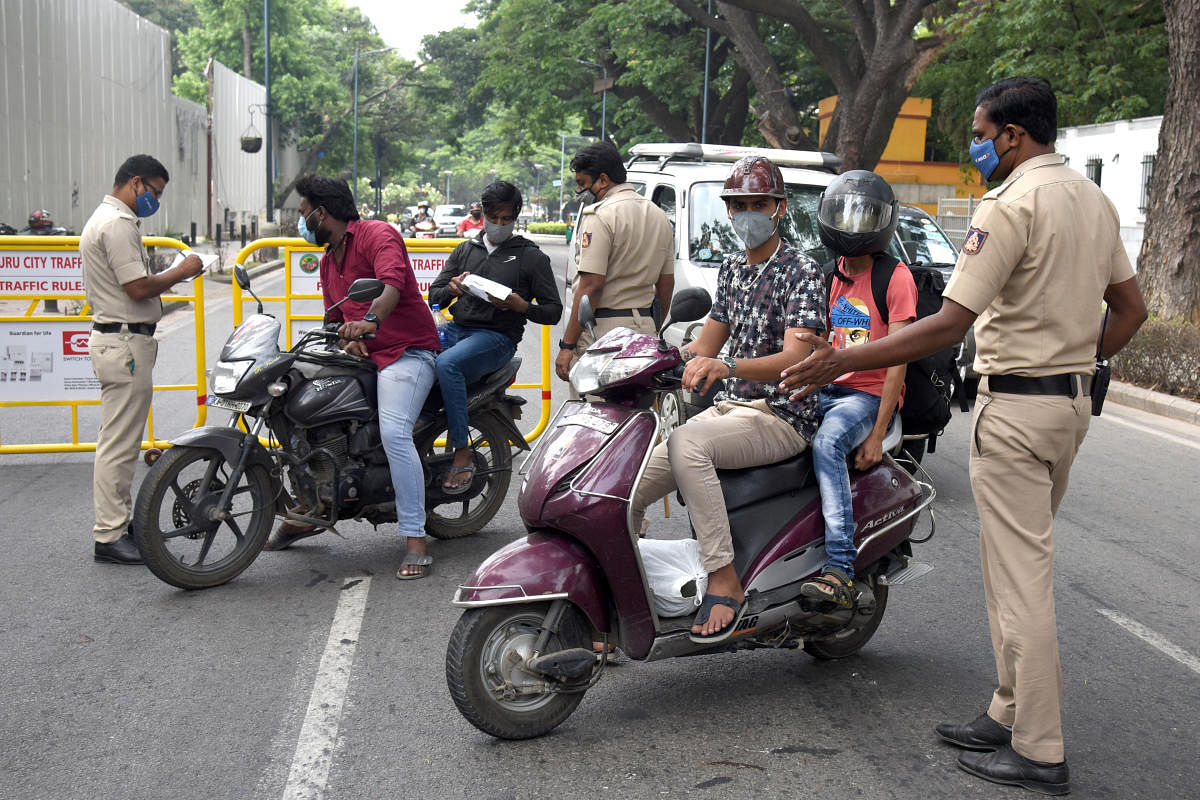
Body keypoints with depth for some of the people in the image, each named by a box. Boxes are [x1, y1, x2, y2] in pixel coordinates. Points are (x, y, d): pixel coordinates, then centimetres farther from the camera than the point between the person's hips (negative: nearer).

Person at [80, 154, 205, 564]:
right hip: (125, 343, -12)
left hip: (117, 341, 12)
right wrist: (181, 271, -8)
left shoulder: (105, 218, 19)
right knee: (119, 444, -7)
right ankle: (109, 535, -3)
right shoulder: (118, 224, -16)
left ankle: (121, 521, 25)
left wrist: (163, 279, 13)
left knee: (119, 443, 17)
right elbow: (138, 288, -21)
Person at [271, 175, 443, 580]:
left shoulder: (377, 234, -9)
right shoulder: (328, 261, 20)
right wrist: (347, 340, -1)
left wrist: (371, 321, -48)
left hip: (406, 351, -10)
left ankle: (416, 540, -27)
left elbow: (393, 281, -29)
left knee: (394, 432, -29)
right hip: (361, 356, 10)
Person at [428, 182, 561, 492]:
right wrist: (452, 289, -5)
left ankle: (463, 456, -30)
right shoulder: (465, 250, 21)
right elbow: (434, 296, 18)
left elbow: (553, 311, 6)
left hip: (498, 336, -5)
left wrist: (519, 305, -13)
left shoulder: (531, 257, 8)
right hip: (457, 328, 5)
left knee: (447, 363, -35)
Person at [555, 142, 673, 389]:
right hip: (643, 327, 9)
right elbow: (666, 283, 20)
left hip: (602, 331, -8)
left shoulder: (600, 216, -10)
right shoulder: (659, 216, 17)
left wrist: (567, 345, -15)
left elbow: (591, 286, -17)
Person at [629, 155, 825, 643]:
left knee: (687, 442, -37)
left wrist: (725, 366, -39)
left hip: (782, 417, -7)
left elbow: (795, 358, -22)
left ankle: (725, 583, -33)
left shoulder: (801, 272, -7)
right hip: (729, 408, 8)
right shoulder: (732, 270, 17)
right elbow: (704, 346, 21)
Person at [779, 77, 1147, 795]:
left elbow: (949, 326, -23)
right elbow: (1131, 309, 17)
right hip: (1072, 401, 10)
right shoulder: (1095, 200, 12)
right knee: (1022, 566, 17)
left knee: (1021, 575, -3)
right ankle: (1011, 715, 26)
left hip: (1016, 406, -10)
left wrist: (841, 362, -19)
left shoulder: (1012, 205, -17)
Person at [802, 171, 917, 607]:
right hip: (828, 390, 7)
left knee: (826, 442, -34)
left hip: (870, 394, -7)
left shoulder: (895, 277, -7)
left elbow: (897, 362, -11)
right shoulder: (831, 275, 15)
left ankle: (840, 568, -37)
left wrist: (878, 433, -18)